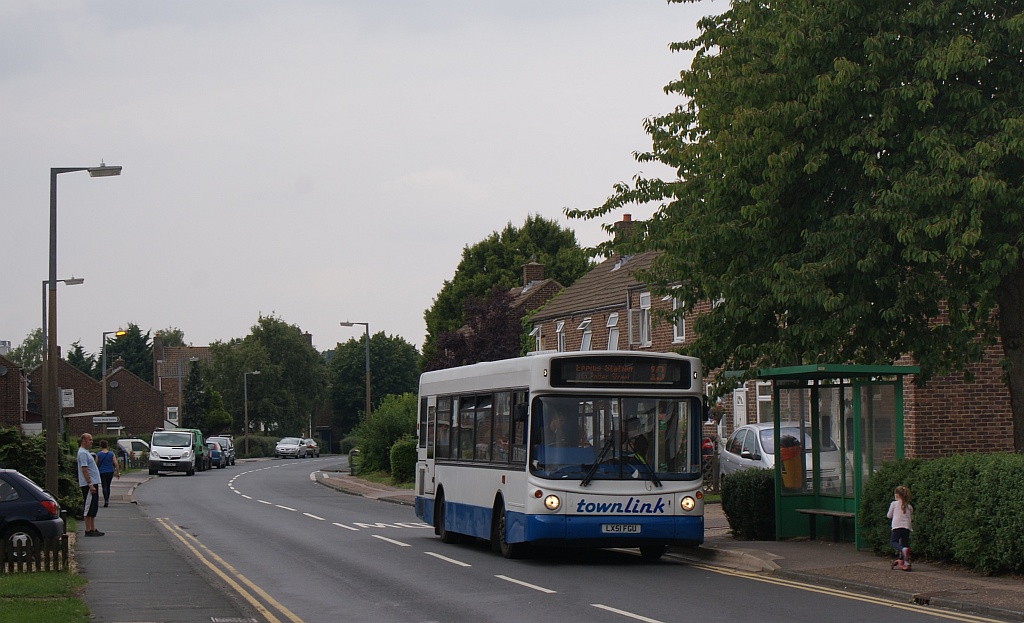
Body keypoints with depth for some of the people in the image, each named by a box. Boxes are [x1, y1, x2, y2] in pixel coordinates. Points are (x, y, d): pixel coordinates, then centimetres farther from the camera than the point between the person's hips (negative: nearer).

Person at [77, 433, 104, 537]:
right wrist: (90, 484, -24)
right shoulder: (83, 453, -14)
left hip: (93, 483, 10)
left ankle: (93, 529, 16)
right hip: (88, 484, -10)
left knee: (94, 508, 12)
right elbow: (84, 470, -21)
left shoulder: (86, 452, 18)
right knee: (89, 508, -7)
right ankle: (88, 530, -6)